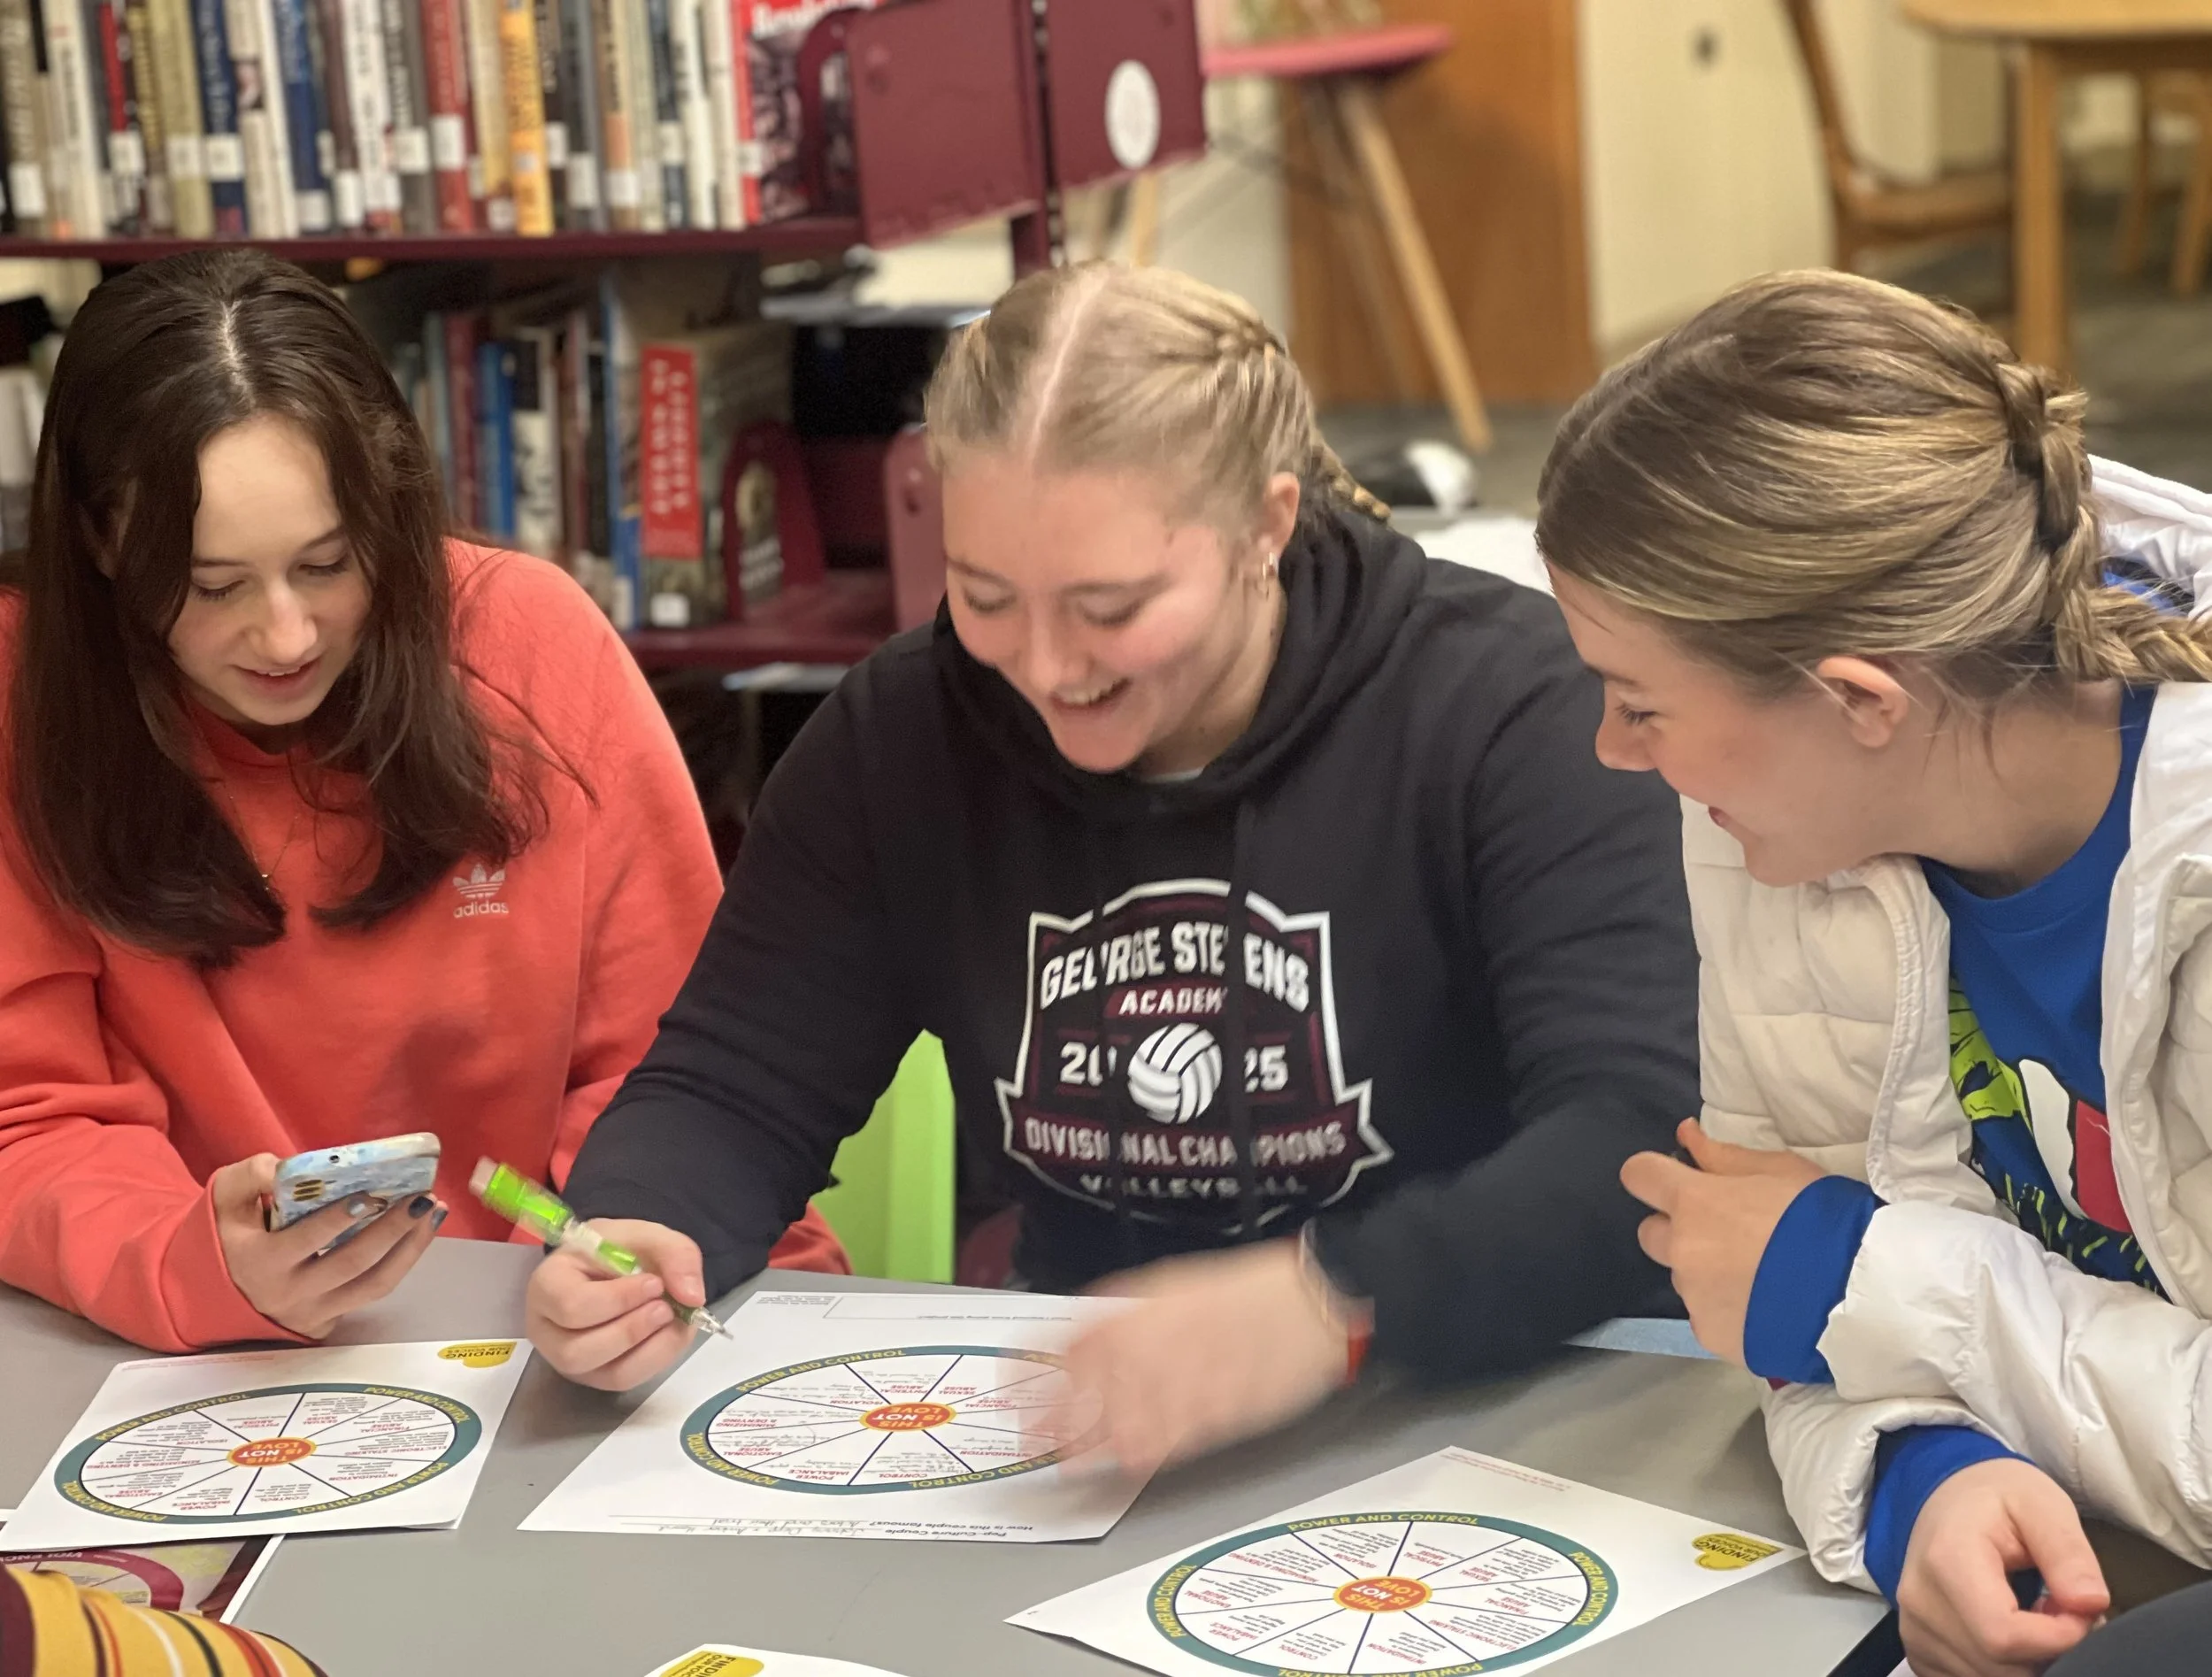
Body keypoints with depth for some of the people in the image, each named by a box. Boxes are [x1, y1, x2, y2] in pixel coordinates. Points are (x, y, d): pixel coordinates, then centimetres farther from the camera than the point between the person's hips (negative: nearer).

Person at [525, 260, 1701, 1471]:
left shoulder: (1498, 708, -13)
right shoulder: (901, 736, 2)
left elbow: (1644, 1130, -24)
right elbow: (731, 1090, 3)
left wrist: (1333, 1302, -42)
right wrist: (629, 1238, -21)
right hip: (1064, 1450, 3)